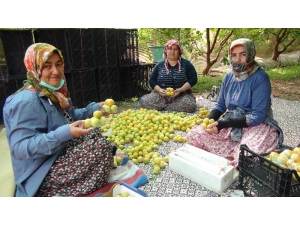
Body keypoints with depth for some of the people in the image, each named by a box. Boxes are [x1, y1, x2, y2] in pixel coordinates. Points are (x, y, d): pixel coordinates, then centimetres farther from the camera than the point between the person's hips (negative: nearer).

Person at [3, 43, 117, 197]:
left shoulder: (55, 91, 3)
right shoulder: (27, 101, -24)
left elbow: (68, 118, 16)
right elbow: (20, 148, -27)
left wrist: (94, 108, 1)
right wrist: (64, 133, -37)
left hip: (61, 154, 9)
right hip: (41, 175, -9)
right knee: (101, 146, -17)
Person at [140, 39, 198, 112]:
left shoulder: (186, 64, 6)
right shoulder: (159, 65, 10)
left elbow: (193, 79, -1)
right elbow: (152, 80, 9)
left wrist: (181, 90, -16)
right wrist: (159, 90, -13)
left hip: (181, 95, 0)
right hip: (161, 95, 0)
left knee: (190, 105, -34)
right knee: (144, 101, -26)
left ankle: (161, 108, -14)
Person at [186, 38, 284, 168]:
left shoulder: (260, 78, -15)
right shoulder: (229, 76, 3)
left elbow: (258, 116, -19)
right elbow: (220, 105, 11)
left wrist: (223, 124, -25)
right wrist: (210, 121, -10)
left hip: (257, 125, -5)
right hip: (231, 125, 6)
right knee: (193, 136, -11)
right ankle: (237, 153, -12)